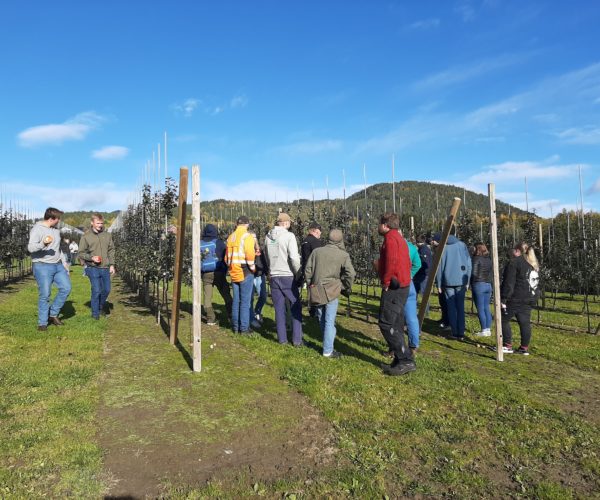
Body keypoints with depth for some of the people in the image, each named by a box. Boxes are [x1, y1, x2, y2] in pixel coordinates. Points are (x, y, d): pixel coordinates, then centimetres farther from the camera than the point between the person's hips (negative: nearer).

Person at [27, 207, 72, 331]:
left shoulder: (56, 230, 12)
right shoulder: (37, 229, -10)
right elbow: (30, 248, -19)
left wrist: (64, 263, 16)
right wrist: (43, 243, -38)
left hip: (58, 265, 7)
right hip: (42, 266, -7)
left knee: (66, 288, 1)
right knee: (44, 295, -4)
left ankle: (53, 314, 15)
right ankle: (42, 323, 9)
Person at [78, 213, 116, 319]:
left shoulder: (107, 235, 6)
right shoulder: (86, 236, -3)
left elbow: (111, 250, 11)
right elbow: (81, 253, 0)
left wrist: (112, 265, 6)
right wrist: (91, 258, -16)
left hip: (105, 268, 4)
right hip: (93, 268, -3)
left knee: (107, 289, 10)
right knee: (96, 290, -5)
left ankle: (101, 307, 37)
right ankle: (95, 313, 11)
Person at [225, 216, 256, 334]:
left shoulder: (231, 237, 13)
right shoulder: (247, 236, -9)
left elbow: (227, 256, 14)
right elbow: (250, 254, -19)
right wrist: (252, 267, -6)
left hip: (234, 272, 7)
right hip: (245, 272, -6)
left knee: (236, 300, 13)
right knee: (245, 301, -1)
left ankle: (235, 327, 19)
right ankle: (244, 328, 2)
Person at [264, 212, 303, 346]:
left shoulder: (268, 236, 4)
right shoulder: (289, 236, -12)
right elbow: (294, 258, -18)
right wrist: (299, 273, -5)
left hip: (273, 276, 5)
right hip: (288, 276, -4)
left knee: (279, 309, 11)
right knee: (296, 308, 7)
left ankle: (282, 338, 16)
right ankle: (297, 339, 8)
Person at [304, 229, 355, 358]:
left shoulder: (316, 251, 5)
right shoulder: (343, 255, -5)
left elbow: (307, 270, 8)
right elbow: (350, 274, -11)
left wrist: (310, 285, 18)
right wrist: (347, 289, 3)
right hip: (332, 292, -4)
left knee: (322, 320, 18)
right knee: (329, 321, 3)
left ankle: (327, 345, 30)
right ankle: (328, 351, 7)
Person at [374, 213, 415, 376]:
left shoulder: (390, 238, -12)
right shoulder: (400, 239, 19)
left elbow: (392, 262, -24)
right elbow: (406, 263, 20)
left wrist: (385, 281, -15)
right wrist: (380, 264, 15)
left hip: (393, 287, -10)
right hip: (403, 285, 10)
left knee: (386, 324, -9)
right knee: (396, 325, 13)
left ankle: (406, 361, -9)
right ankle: (400, 361, 17)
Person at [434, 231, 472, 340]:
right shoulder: (462, 245, 5)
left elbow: (439, 267, -3)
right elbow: (468, 263, 6)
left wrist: (439, 284, 4)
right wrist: (467, 281, 12)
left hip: (448, 282, -3)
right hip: (461, 281, 3)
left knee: (451, 307, 6)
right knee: (460, 307, 10)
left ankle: (455, 333, 6)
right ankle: (461, 333, 11)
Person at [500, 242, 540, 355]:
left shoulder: (514, 262, -10)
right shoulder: (534, 264, 17)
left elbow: (509, 282, -15)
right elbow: (537, 283, 21)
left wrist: (504, 298, -15)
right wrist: (533, 298, 23)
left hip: (515, 299, -8)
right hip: (529, 300, 8)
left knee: (504, 320, 3)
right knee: (525, 323, 9)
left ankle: (507, 346, 3)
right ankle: (524, 348, 11)